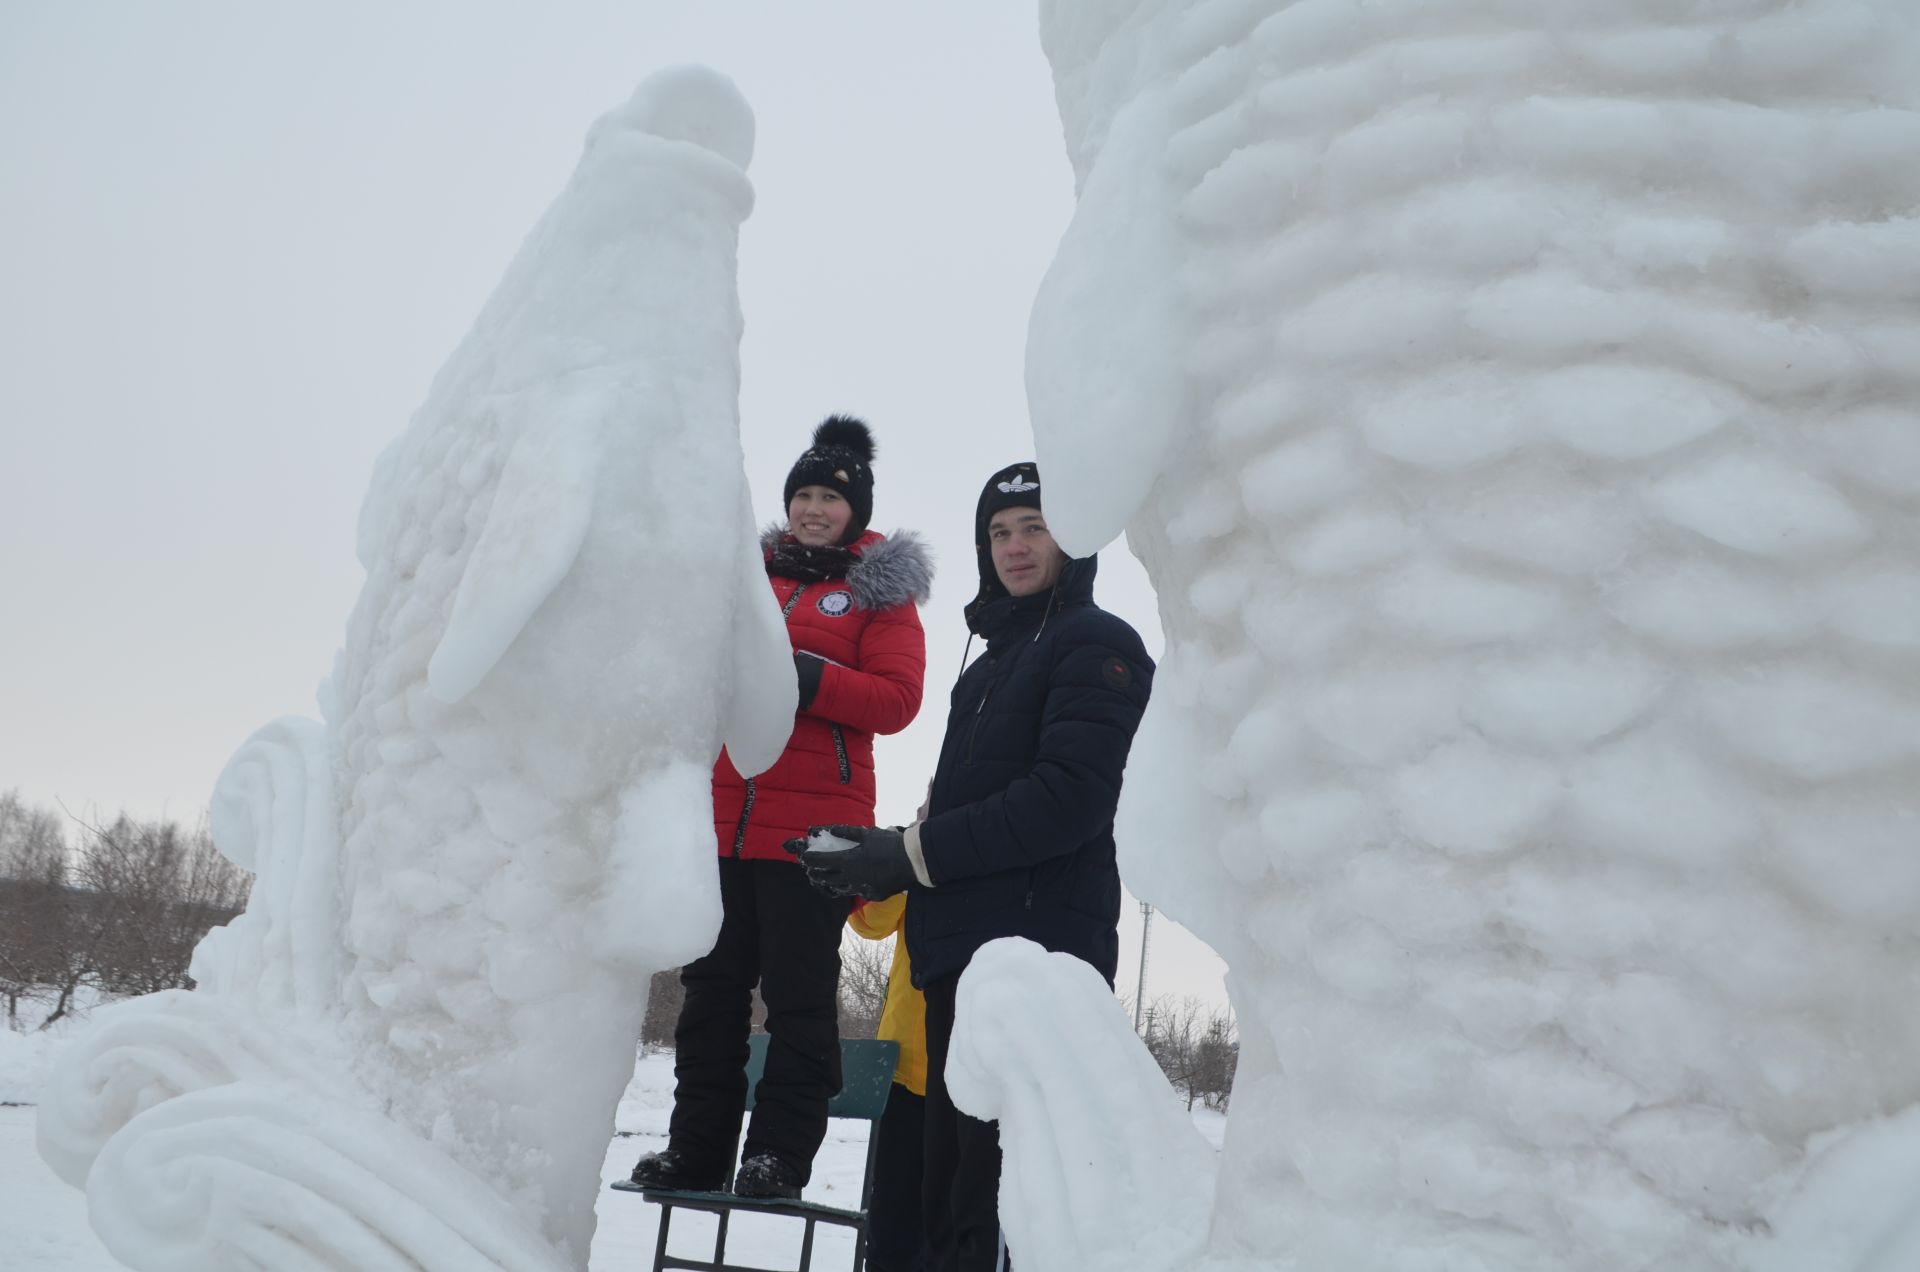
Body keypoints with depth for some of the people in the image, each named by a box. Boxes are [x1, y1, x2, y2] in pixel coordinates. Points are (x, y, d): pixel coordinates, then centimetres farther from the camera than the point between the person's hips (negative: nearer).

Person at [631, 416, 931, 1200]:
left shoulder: (879, 592, 5)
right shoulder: (751, 575, 18)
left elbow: (896, 698, -7)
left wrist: (804, 676, -19)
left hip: (813, 825, -5)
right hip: (725, 818, 5)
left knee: (799, 994, -3)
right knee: (712, 987, 7)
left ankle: (779, 1157, 4)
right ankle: (696, 1148, 15)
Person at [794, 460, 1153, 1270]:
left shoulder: (1097, 645, -3)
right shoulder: (989, 664, 23)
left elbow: (1066, 801, -15)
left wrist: (915, 853, -13)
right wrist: (891, 857, 3)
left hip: (1036, 951, -9)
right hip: (960, 952, 9)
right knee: (949, 1184, 10)